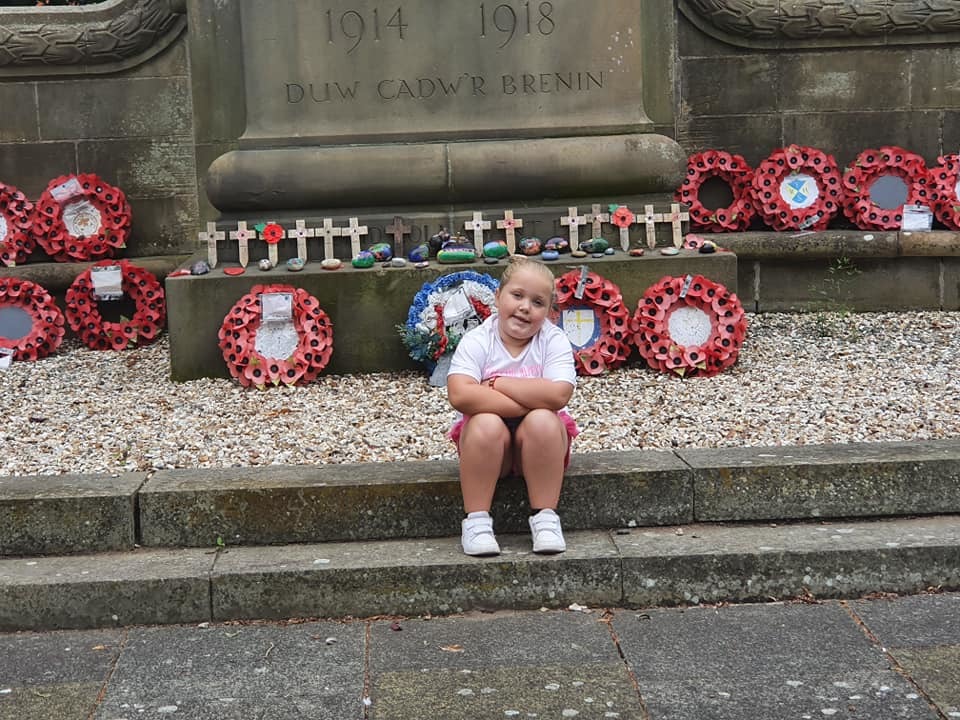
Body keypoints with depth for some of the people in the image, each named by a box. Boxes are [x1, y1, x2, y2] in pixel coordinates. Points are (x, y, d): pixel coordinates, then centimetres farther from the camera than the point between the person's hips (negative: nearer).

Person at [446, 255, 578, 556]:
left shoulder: (554, 340, -6)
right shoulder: (476, 341, -9)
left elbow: (558, 395, -25)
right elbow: (460, 396, -27)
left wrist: (496, 384, -21)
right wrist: (530, 402, -26)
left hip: (537, 443, 1)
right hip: (490, 442, -1)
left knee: (542, 421, -30)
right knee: (486, 424, -32)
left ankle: (545, 518, -19)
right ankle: (476, 520, -21)